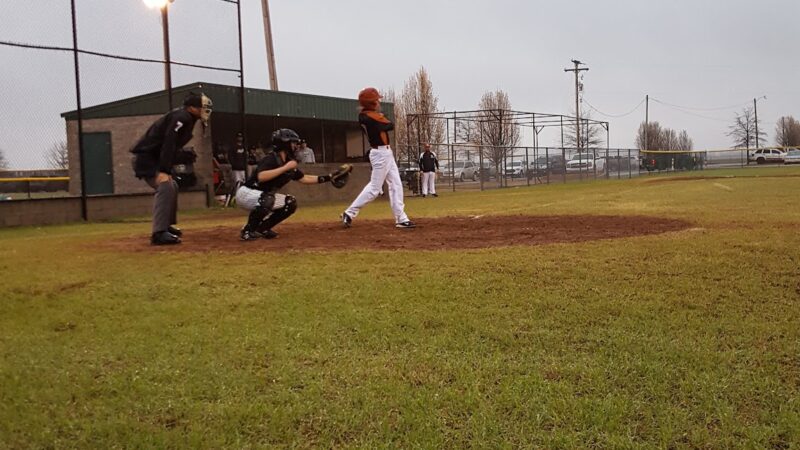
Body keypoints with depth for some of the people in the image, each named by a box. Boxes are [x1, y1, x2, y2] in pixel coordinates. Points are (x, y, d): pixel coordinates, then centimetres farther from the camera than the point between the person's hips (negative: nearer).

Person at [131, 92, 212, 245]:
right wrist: (163, 171, -32)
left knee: (172, 187, 22)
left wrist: (166, 170, 7)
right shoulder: (182, 117, -17)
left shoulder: (186, 118, 13)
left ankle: (167, 226, 32)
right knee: (165, 187, -24)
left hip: (153, 158, 11)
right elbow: (168, 143, -27)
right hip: (146, 158, -11)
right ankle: (159, 233, -28)